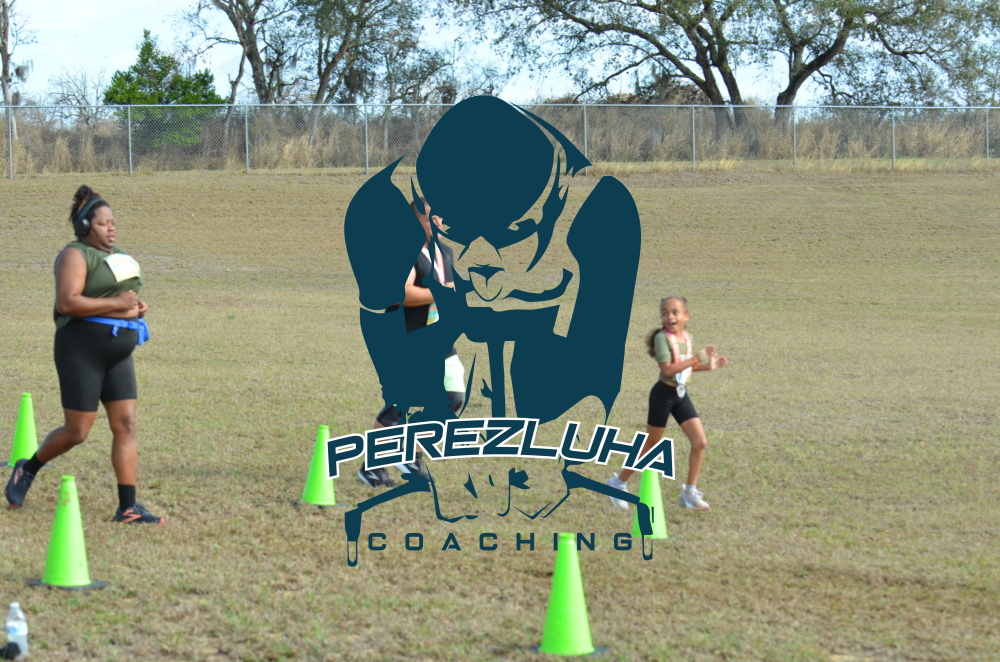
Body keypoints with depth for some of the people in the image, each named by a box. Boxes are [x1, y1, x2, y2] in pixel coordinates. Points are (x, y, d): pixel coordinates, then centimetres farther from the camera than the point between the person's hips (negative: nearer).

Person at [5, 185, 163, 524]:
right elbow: (67, 302, -22)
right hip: (82, 348, -8)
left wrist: (137, 307, 8)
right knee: (77, 432, -3)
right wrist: (116, 305, -21)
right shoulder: (76, 255, -9)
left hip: (119, 352, 8)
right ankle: (27, 469, 23)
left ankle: (128, 507, -3)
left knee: (126, 425, -2)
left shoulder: (118, 255, 18)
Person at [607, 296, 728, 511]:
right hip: (663, 394, -7)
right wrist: (698, 358, -29)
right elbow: (667, 369, -27)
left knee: (700, 442, 0)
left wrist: (709, 365, 4)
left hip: (681, 395, 7)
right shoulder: (662, 337, -17)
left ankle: (690, 493, 10)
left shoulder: (687, 336, 5)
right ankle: (619, 482, 21)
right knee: (650, 446, 3)